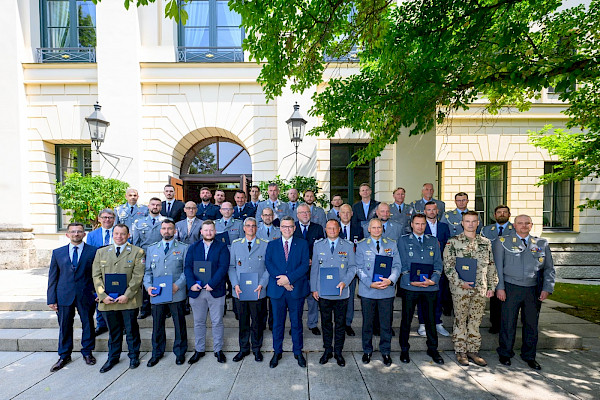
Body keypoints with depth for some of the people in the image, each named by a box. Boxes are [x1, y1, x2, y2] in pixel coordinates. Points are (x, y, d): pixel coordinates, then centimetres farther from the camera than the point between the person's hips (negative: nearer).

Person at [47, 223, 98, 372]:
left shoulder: (93, 251, -2)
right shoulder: (57, 253, 5)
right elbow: (52, 277, 6)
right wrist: (51, 299, 2)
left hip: (86, 295, -1)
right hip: (64, 296, 2)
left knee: (87, 324, 10)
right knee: (64, 326, 11)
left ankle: (87, 352, 29)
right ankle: (64, 356, 31)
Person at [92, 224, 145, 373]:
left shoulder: (137, 252, -2)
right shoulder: (101, 252, 9)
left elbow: (138, 276, -8)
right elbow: (96, 276, 5)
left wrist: (127, 295, -15)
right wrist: (103, 296, -7)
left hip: (129, 300, -3)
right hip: (107, 300, 3)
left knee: (131, 330, 9)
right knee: (113, 331, 16)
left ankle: (134, 356, 29)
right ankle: (113, 357, 36)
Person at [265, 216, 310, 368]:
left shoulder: (302, 244, 3)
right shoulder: (272, 245, 7)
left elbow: (305, 265, -6)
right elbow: (268, 264, -4)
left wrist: (289, 278, -16)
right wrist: (281, 280, -16)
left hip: (297, 289, -1)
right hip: (277, 289, 1)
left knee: (296, 322, 11)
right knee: (277, 322, 12)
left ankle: (298, 352, 29)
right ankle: (277, 352, 30)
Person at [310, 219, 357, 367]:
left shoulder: (348, 246, 1)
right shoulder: (318, 245, 3)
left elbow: (352, 267, 1)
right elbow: (314, 268, 5)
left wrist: (344, 282, -14)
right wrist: (314, 288, 3)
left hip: (341, 292, 0)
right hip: (323, 292, 1)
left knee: (340, 324, 10)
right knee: (326, 323, 13)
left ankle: (338, 352, 28)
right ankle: (327, 350, 31)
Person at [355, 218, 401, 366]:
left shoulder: (391, 245, 6)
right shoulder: (361, 245, 1)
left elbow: (397, 265, 2)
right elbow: (359, 268, -3)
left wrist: (391, 280, -16)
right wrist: (370, 283, -15)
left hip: (387, 290, 1)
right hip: (368, 291, -1)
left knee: (386, 323, 11)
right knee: (367, 322, 12)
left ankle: (385, 351, 31)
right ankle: (367, 351, 30)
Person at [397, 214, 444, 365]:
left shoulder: (433, 241, 12)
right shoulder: (404, 240, 4)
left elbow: (438, 263, 6)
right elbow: (403, 264, -1)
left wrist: (434, 279, -10)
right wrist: (411, 281, -13)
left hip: (430, 287, 2)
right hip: (410, 286, -2)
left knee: (430, 319, 12)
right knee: (406, 319, 6)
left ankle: (432, 349, 31)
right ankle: (404, 350, 22)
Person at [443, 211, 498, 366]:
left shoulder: (486, 243, 8)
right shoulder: (453, 242, -5)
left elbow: (491, 266, 12)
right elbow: (448, 266, -7)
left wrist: (491, 286, 8)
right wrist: (460, 282, -14)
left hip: (480, 289, 4)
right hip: (460, 289, -3)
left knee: (476, 320, 12)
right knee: (460, 320, 5)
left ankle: (473, 351, 25)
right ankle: (460, 351, 18)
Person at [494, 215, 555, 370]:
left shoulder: (542, 243, 10)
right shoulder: (502, 242, 1)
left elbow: (549, 268, 11)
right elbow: (498, 266, -1)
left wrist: (547, 288, 2)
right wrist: (500, 287, -7)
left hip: (534, 290, 3)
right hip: (511, 288, -3)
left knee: (532, 324, 12)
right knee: (508, 323, 4)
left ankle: (529, 356, 30)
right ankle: (505, 353, 21)